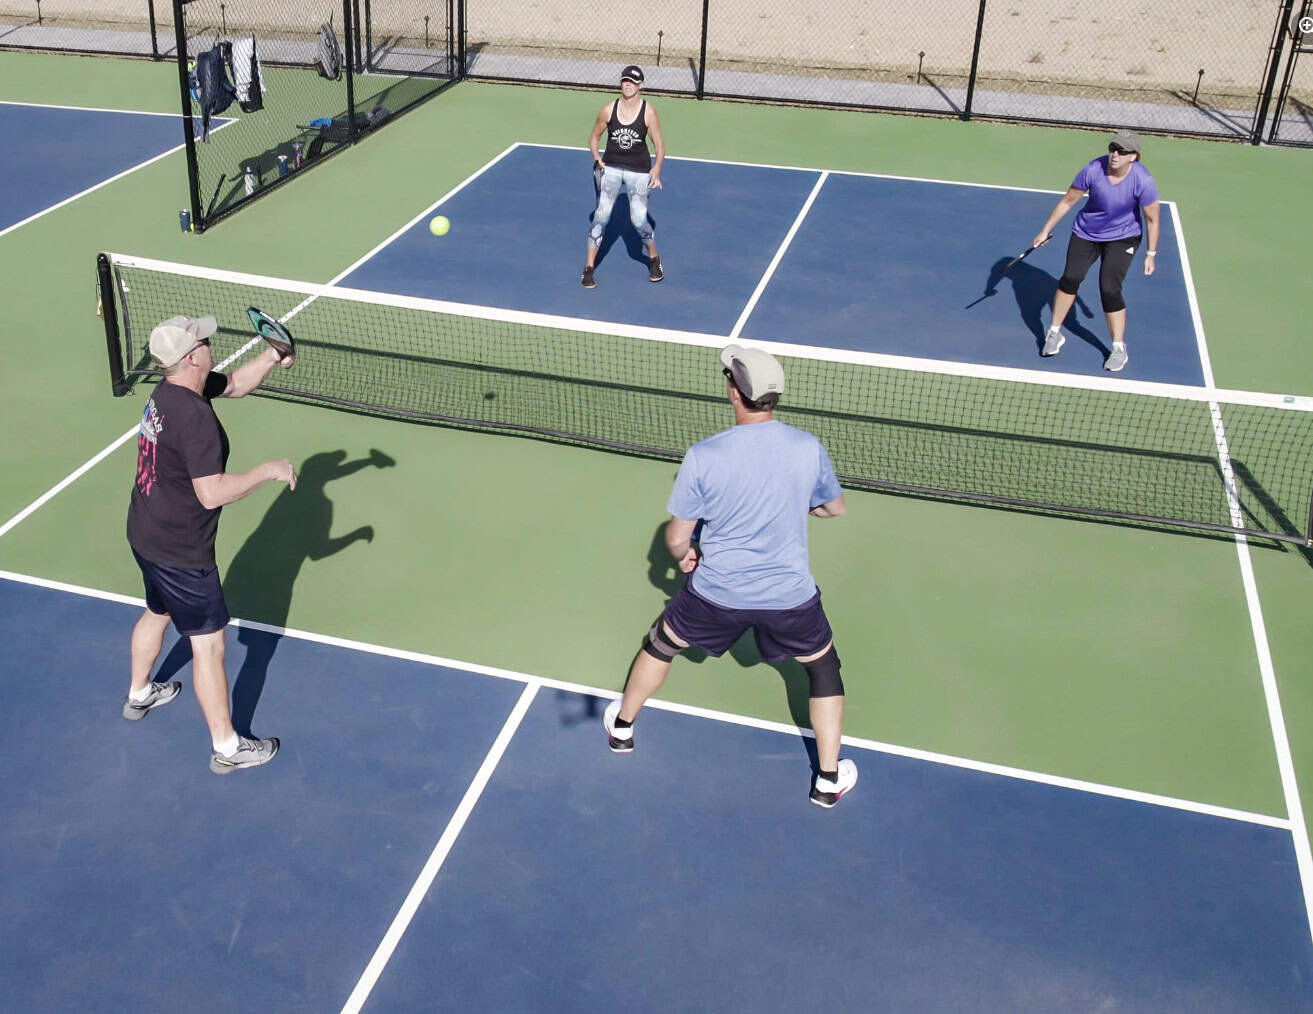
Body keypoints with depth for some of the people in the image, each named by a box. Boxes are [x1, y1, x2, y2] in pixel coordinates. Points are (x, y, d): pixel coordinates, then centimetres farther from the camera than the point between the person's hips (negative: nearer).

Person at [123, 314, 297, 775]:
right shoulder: (195, 417, -30)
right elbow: (212, 493, -32)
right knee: (209, 645, 2)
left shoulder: (169, 390, -1)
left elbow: (234, 384, 13)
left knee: (157, 613, 32)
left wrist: (271, 358, -2)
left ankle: (139, 695, 57)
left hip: (145, 535, 10)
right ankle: (226, 748, 15)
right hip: (181, 554, -10)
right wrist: (268, 471, -22)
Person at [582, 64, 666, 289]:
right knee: (601, 215, -8)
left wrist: (656, 170, -18)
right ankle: (589, 268, 1)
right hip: (611, 167, 2)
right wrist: (596, 157, -8)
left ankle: (654, 260, 22)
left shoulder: (649, 112, -9)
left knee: (638, 219, -7)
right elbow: (594, 136, 9)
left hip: (638, 171, -2)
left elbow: (659, 145, -4)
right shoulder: (609, 109, -4)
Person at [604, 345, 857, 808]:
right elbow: (835, 507, 7)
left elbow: (676, 538, -9)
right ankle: (829, 780, 30)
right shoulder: (809, 448, -13)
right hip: (789, 595, 1)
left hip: (716, 592, 0)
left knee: (660, 644, 27)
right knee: (823, 669, 25)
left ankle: (622, 725, 48)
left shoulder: (703, 456, -19)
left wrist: (685, 556, 14)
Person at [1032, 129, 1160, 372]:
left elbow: (1152, 220, -11)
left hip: (1123, 238, -2)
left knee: (1109, 289, -12)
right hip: (1086, 233, 2)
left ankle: (1119, 348, 5)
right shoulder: (1093, 170, -21)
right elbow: (1068, 201, -6)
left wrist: (1151, 254, -10)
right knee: (1070, 278, -6)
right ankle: (1054, 333, 15)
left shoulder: (1143, 181, -24)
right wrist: (1045, 230, -2)